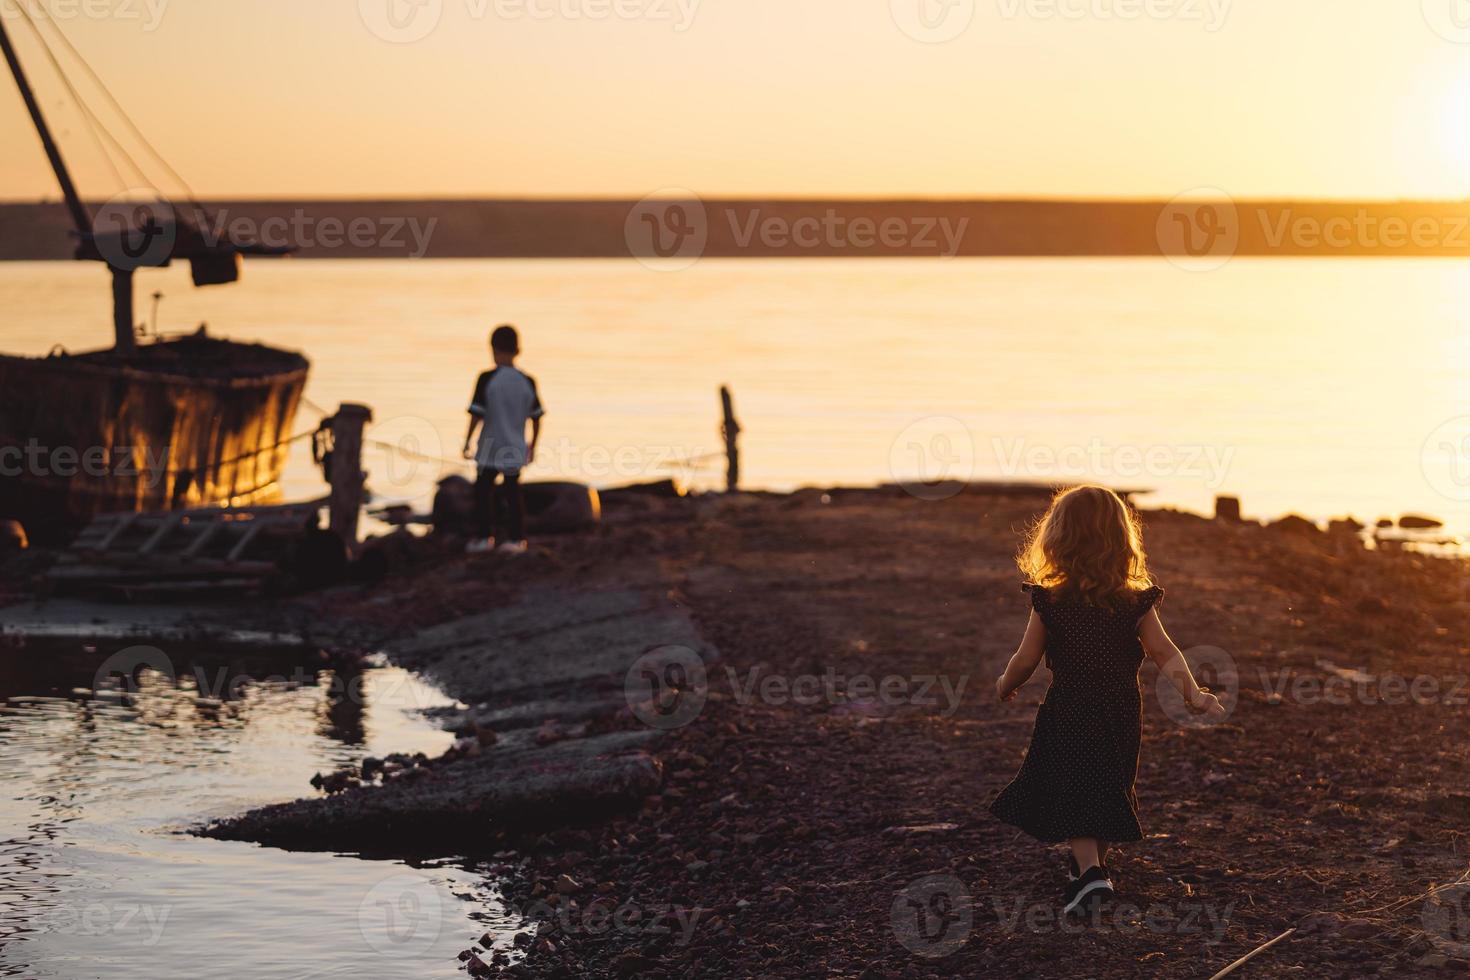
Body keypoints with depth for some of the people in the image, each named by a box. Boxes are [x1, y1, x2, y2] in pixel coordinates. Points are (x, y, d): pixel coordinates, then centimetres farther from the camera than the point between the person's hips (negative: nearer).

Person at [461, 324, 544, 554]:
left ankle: (484, 536, 10)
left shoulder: (486, 379, -11)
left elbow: (477, 414, -12)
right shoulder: (527, 382, 0)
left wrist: (467, 442, -3)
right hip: (515, 449, 3)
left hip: (490, 448, -3)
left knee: (483, 490, 10)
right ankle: (516, 538, 11)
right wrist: (533, 447, 17)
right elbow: (536, 417, 5)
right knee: (513, 491, 12)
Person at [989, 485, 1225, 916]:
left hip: (1067, 714, -3)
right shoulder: (1136, 602, -7)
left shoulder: (1049, 602, -11)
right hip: (1121, 715, 3)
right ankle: (1094, 862, 37)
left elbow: (1025, 660, -5)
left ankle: (1090, 870, -20)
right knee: (1109, 788, 20)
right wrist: (1192, 692, -11)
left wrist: (1005, 685, 13)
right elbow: (1166, 654, -14)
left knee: (1071, 794, -1)